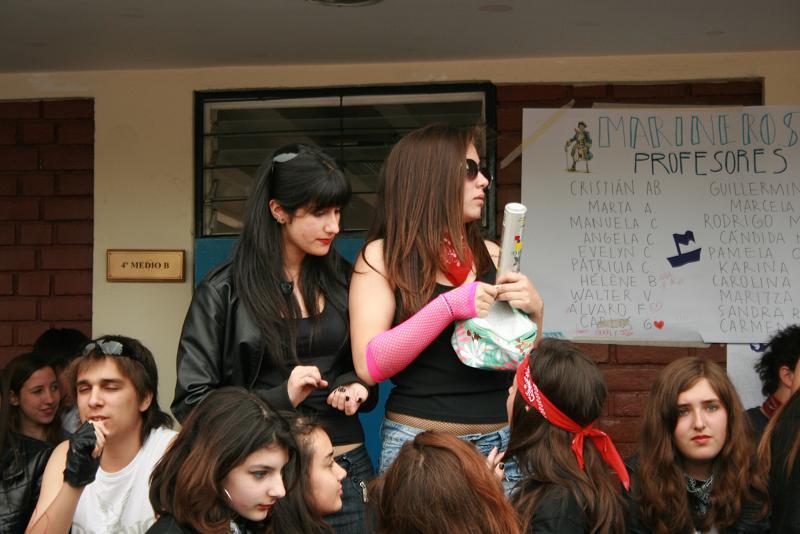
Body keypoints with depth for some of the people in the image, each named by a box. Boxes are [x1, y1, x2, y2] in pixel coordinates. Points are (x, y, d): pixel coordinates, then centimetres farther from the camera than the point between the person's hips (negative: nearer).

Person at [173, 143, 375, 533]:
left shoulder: (341, 280, 7)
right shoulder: (224, 292, -5)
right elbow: (191, 402, -8)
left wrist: (353, 388, -2)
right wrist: (279, 398, -18)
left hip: (347, 470, 4)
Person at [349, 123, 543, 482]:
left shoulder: (491, 255, 9)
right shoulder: (382, 256, -3)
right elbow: (370, 366, -13)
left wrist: (533, 310, -6)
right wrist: (449, 306, -20)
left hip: (500, 440, 4)